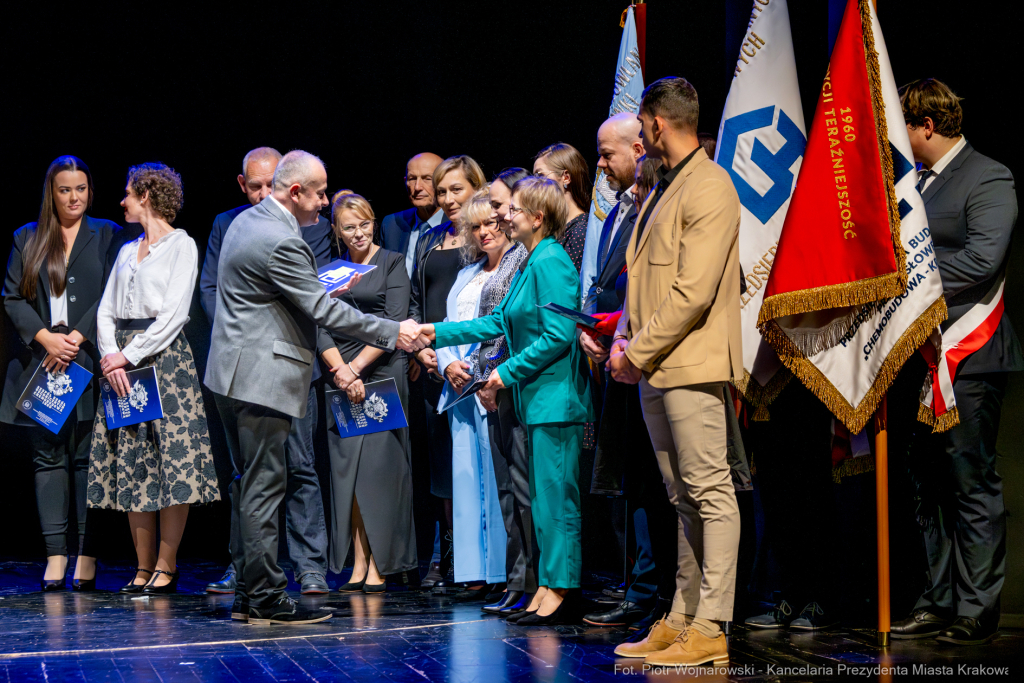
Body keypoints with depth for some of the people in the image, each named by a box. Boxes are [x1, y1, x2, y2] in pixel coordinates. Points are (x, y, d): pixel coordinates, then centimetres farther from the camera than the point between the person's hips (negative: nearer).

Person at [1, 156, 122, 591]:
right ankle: (55, 555, 2)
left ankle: (87, 556, 0)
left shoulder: (107, 235, 8)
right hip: (40, 364, 2)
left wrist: (77, 337, -9)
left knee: (87, 457, -3)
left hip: (89, 360, -2)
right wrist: (45, 338, -7)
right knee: (47, 457, 0)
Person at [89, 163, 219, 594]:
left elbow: (173, 315, -10)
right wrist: (111, 356, -4)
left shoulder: (181, 245, -1)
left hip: (165, 356, -6)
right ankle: (143, 567, 8)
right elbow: (106, 310, 13)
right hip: (122, 361, 7)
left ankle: (166, 566, -3)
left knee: (172, 461, -8)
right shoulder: (128, 251, 20)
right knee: (131, 463, 4)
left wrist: (129, 355, -14)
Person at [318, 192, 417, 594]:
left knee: (380, 465, -7)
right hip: (341, 375, 4)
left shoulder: (392, 263, 3)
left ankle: (378, 566, -4)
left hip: (382, 372, -3)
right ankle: (358, 563, 5)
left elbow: (395, 322, -5)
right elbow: (322, 327, 5)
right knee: (347, 466, 0)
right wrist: (342, 372, -10)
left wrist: (358, 365, -12)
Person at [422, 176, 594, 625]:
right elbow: (499, 322, 21)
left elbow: (558, 335, -20)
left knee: (555, 494, -7)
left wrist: (509, 371, -14)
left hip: (556, 398, -10)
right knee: (544, 495, 12)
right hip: (539, 399, 10)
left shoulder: (551, 262, -14)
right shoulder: (532, 264, 17)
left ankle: (559, 593, -2)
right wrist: (438, 333, 18)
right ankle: (548, 589, 17)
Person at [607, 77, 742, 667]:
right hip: (655, 369, 10)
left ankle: (710, 630, -7)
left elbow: (693, 292, -18)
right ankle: (683, 618, 17)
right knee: (685, 500, 12)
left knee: (711, 493, -7)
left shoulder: (709, 187, -10)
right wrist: (626, 343, 8)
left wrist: (637, 352, -13)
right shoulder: (663, 189, 20)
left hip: (693, 365, -10)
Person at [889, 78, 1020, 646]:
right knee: (930, 486, 12)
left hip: (967, 359, -9)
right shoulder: (918, 182, 19)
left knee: (972, 486, -4)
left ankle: (977, 610, 3)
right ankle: (941, 603, 20)